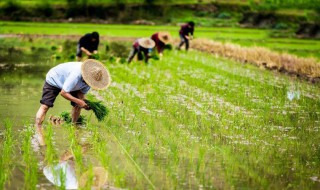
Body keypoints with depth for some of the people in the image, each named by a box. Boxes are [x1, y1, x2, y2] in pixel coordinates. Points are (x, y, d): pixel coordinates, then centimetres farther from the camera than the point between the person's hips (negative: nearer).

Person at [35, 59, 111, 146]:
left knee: (77, 106, -2)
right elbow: (63, 93, -37)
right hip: (53, 80, -7)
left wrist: (84, 103, -27)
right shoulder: (76, 75, -43)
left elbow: (81, 92, -7)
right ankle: (38, 134, -18)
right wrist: (78, 101, -41)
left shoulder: (90, 78, -19)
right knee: (45, 106, -18)